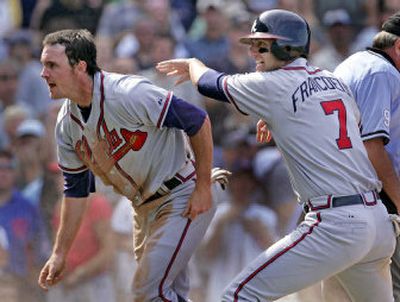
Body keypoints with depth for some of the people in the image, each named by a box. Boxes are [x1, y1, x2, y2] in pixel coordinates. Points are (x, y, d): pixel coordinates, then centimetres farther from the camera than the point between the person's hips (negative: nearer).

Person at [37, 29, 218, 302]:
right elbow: (76, 189, 9)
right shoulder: (67, 125, -2)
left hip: (182, 198, -8)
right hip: (144, 207, 8)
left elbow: (198, 120, -23)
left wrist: (203, 188, -19)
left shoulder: (128, 94, -27)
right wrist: (59, 254, 6)